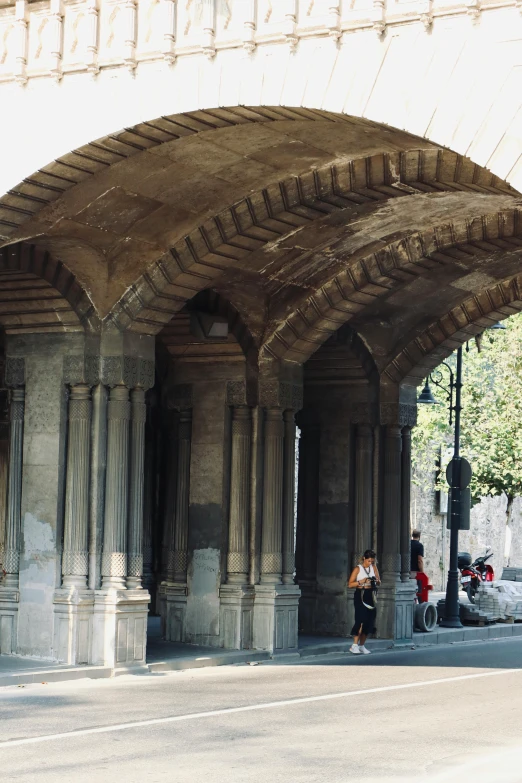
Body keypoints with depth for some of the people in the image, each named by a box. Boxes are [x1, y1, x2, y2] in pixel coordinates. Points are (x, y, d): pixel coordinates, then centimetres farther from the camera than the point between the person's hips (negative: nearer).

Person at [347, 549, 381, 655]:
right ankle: (354, 645, -13)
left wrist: (377, 580, -9)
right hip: (360, 595, -5)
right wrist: (361, 582, -19)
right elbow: (350, 584, -6)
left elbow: (379, 582, 15)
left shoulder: (373, 567, 10)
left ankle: (361, 645, 12)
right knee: (361, 620, -16)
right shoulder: (358, 569, -3)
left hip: (370, 596, 5)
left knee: (369, 620, 3)